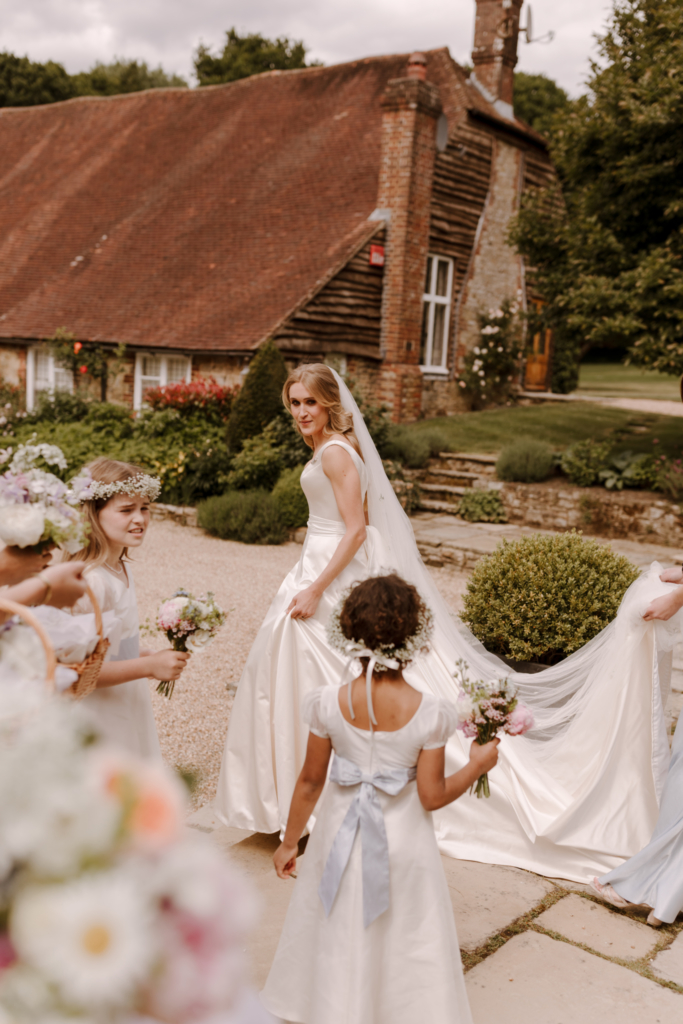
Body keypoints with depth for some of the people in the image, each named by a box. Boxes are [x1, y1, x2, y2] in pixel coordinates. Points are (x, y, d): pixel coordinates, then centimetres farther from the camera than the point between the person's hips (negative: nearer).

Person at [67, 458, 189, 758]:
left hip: (127, 707, 9)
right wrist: (149, 666, -24)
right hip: (100, 716, -9)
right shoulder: (90, 580, -25)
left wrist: (150, 656, 4)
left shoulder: (121, 567, 4)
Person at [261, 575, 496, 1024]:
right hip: (403, 843, -2)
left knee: (339, 938, 23)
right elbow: (432, 796, -14)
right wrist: (477, 766, 2)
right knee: (408, 943, 20)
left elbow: (310, 781, -7)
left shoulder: (328, 703, -18)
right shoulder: (429, 712, -22)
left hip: (343, 837, 2)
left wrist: (290, 842, 7)